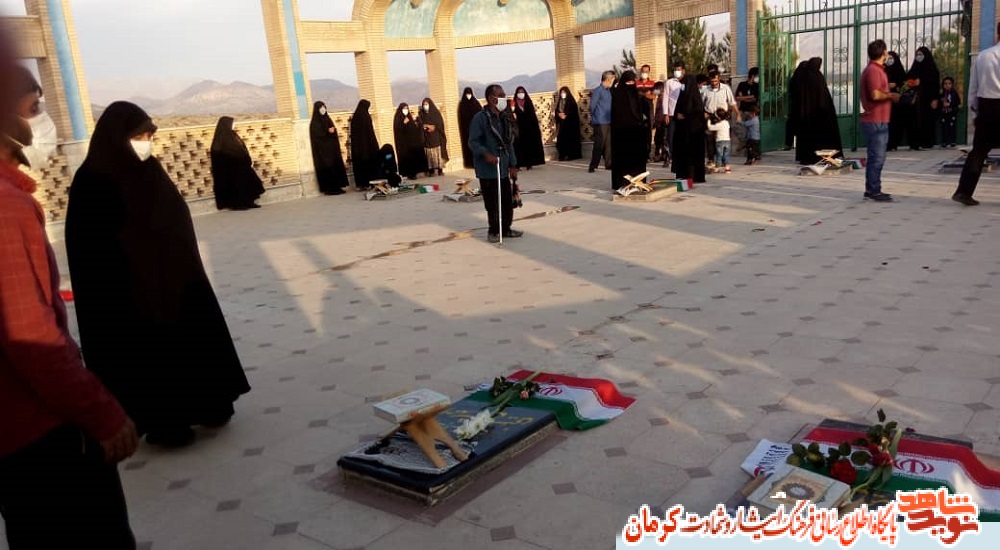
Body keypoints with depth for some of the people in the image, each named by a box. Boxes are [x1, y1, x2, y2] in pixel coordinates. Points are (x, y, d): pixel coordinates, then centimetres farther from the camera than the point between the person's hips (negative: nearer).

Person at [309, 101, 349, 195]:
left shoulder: (327, 119, 15)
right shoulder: (314, 123, -6)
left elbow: (334, 132, 18)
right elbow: (317, 136, -14)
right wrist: (328, 132, -19)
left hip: (332, 148, 7)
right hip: (322, 149, -7)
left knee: (336, 166, 3)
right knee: (327, 168, -9)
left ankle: (336, 187, 7)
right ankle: (329, 188, -6)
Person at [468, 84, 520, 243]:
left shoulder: (504, 119, 10)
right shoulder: (480, 118, -10)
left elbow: (509, 143, 14)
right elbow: (473, 142, -12)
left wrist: (513, 165, 11)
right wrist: (486, 154, -27)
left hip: (503, 168, 6)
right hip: (487, 169, -6)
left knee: (508, 200, 7)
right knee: (492, 202, 1)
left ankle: (505, 228, 23)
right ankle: (493, 231, 16)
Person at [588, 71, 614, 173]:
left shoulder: (609, 91, 14)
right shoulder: (597, 91, -10)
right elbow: (592, 106, -8)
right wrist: (594, 117, 4)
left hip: (609, 122, 8)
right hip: (600, 123, -8)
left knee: (609, 144, 10)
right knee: (599, 145, -7)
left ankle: (608, 164, 17)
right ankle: (593, 166, -2)